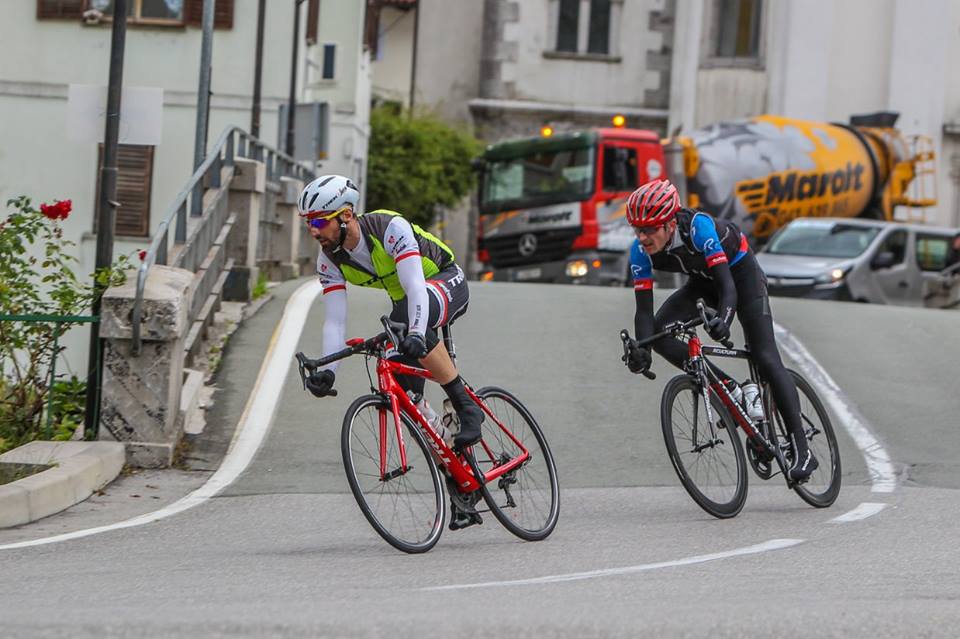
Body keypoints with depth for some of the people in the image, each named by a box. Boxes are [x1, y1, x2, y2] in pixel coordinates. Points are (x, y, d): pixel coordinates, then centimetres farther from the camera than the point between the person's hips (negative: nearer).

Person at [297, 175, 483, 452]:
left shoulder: (390, 228, -32)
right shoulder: (329, 260, -14)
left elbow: (415, 288, -42)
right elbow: (335, 321, -18)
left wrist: (416, 334, -59)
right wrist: (327, 370, -34)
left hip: (447, 282, -7)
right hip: (403, 300, 7)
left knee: (409, 316, -40)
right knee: (401, 390, -9)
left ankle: (467, 408, -31)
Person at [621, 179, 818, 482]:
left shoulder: (698, 227, -38)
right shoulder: (640, 251, -24)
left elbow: (728, 285, -43)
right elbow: (644, 309, -23)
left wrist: (723, 318, -63)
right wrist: (640, 349, -41)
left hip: (739, 271, -5)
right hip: (702, 280, 5)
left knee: (766, 359, -14)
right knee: (658, 332, -19)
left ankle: (802, 450, -11)